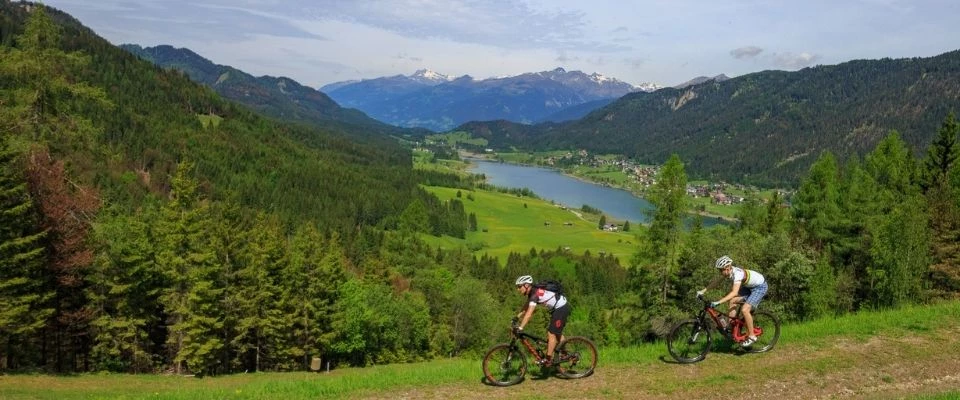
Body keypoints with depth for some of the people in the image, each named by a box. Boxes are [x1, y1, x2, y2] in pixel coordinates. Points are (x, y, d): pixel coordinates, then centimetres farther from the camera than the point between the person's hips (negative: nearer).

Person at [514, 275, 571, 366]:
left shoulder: (535, 294, -25)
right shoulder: (532, 292, 4)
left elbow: (529, 313, -32)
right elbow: (525, 307, 15)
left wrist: (520, 328, -33)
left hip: (561, 308, -10)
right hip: (560, 307, 10)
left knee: (551, 334, -8)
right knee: (557, 333, 22)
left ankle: (548, 360, -3)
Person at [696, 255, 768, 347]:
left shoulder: (737, 274, -36)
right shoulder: (727, 271, -12)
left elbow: (734, 292, -46)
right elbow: (716, 281, 1)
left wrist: (718, 302, -53)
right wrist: (703, 291, -7)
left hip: (760, 287, -9)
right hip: (749, 286, 9)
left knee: (744, 310, -19)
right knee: (733, 301, 1)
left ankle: (752, 337, -5)